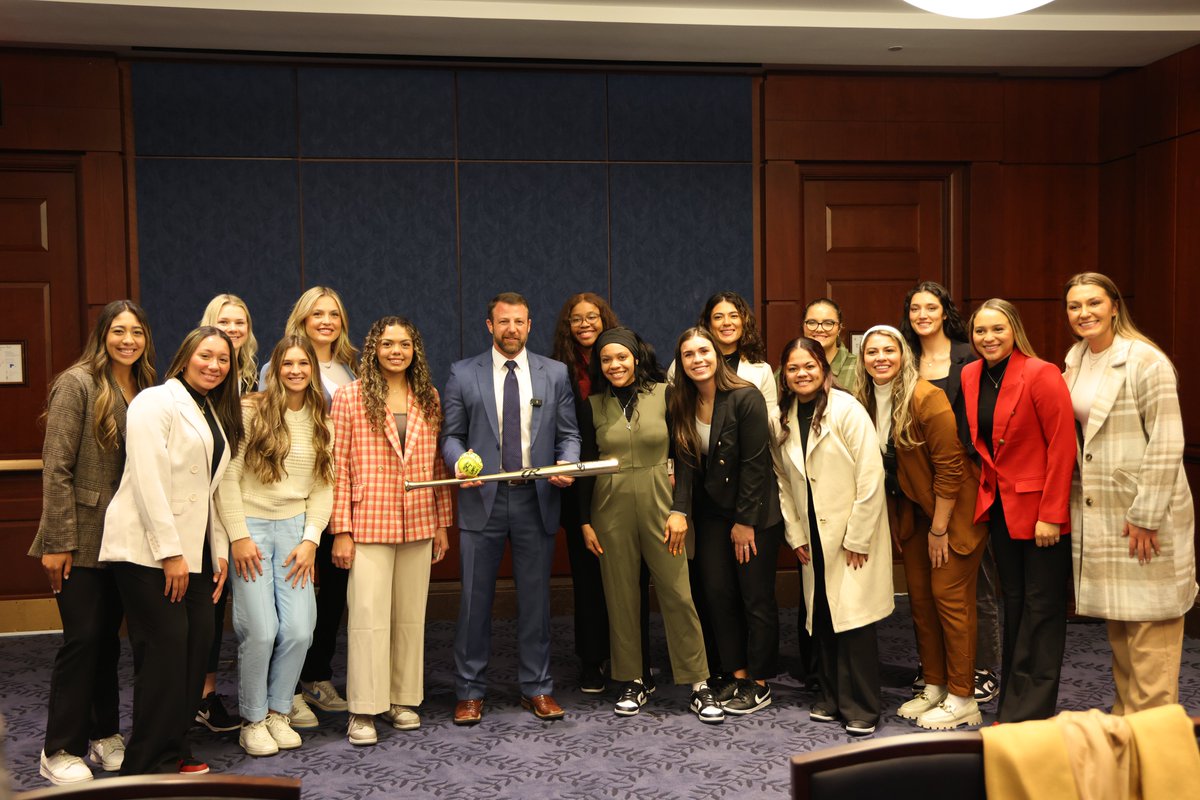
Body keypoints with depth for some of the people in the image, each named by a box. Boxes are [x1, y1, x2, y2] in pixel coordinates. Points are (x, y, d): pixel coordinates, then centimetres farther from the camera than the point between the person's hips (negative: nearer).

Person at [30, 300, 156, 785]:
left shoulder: (145, 390, 8)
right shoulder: (78, 383, -10)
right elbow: (56, 466, -13)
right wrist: (57, 541, -16)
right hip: (82, 535, -5)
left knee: (108, 636, 13)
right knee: (83, 637, -4)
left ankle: (104, 734, 25)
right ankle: (59, 751, 10)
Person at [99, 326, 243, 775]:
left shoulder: (215, 416, 19)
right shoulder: (156, 402, -6)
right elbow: (148, 481, -15)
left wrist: (219, 551, 11)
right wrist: (169, 552, -18)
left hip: (190, 548, 8)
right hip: (146, 548, -7)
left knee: (198, 642, 2)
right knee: (166, 646, -8)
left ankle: (174, 748, 15)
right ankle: (150, 764, 3)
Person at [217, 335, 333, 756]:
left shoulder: (321, 423, 10)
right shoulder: (250, 411, -3)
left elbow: (323, 488, 9)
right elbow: (227, 477, -6)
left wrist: (310, 539, -1)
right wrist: (239, 536, -10)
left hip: (294, 529, 4)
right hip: (250, 527, -4)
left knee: (299, 630, -4)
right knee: (261, 630, -9)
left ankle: (278, 713, 18)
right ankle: (252, 720, 12)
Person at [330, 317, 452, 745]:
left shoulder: (428, 399, 8)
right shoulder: (350, 397, -3)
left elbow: (437, 464, 11)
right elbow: (338, 466, -5)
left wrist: (442, 523, 8)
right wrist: (341, 531, -9)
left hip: (419, 524, 4)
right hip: (370, 523, -4)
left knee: (411, 615, 10)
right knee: (369, 614, -3)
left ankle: (402, 699, 22)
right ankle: (363, 711, 5)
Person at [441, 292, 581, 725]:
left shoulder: (555, 373, 7)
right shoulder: (463, 374, 4)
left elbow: (569, 434, 8)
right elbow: (451, 434, 5)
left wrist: (567, 463, -12)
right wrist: (459, 461, -16)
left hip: (536, 499, 1)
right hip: (483, 498, -1)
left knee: (535, 598, 9)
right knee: (475, 599, 4)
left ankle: (536, 688, 22)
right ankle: (470, 692, 18)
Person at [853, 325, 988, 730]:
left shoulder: (926, 398, -21)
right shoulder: (865, 402, 0)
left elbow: (949, 466, -20)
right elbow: (874, 465, 8)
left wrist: (939, 529, -17)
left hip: (953, 509, -7)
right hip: (913, 511, 7)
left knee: (950, 597, -4)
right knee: (919, 596, 10)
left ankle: (962, 700, 6)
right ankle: (934, 687, 23)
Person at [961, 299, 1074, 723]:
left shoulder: (1041, 375, -13)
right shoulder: (971, 376, 6)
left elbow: (1062, 446, -15)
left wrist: (1051, 514, -18)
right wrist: (987, 491, 7)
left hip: (1041, 509, -6)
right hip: (999, 506, 7)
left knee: (1041, 607, 1)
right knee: (1014, 604, 13)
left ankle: (1029, 712, 8)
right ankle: (1011, 706, 22)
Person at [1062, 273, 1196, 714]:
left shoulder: (1146, 361, -13)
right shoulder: (1076, 361, 10)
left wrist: (1146, 516, -17)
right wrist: (1074, 501, 11)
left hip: (1146, 514, -7)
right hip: (1098, 514, 7)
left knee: (1149, 622, -1)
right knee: (1116, 619, 15)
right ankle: (1125, 713, 26)